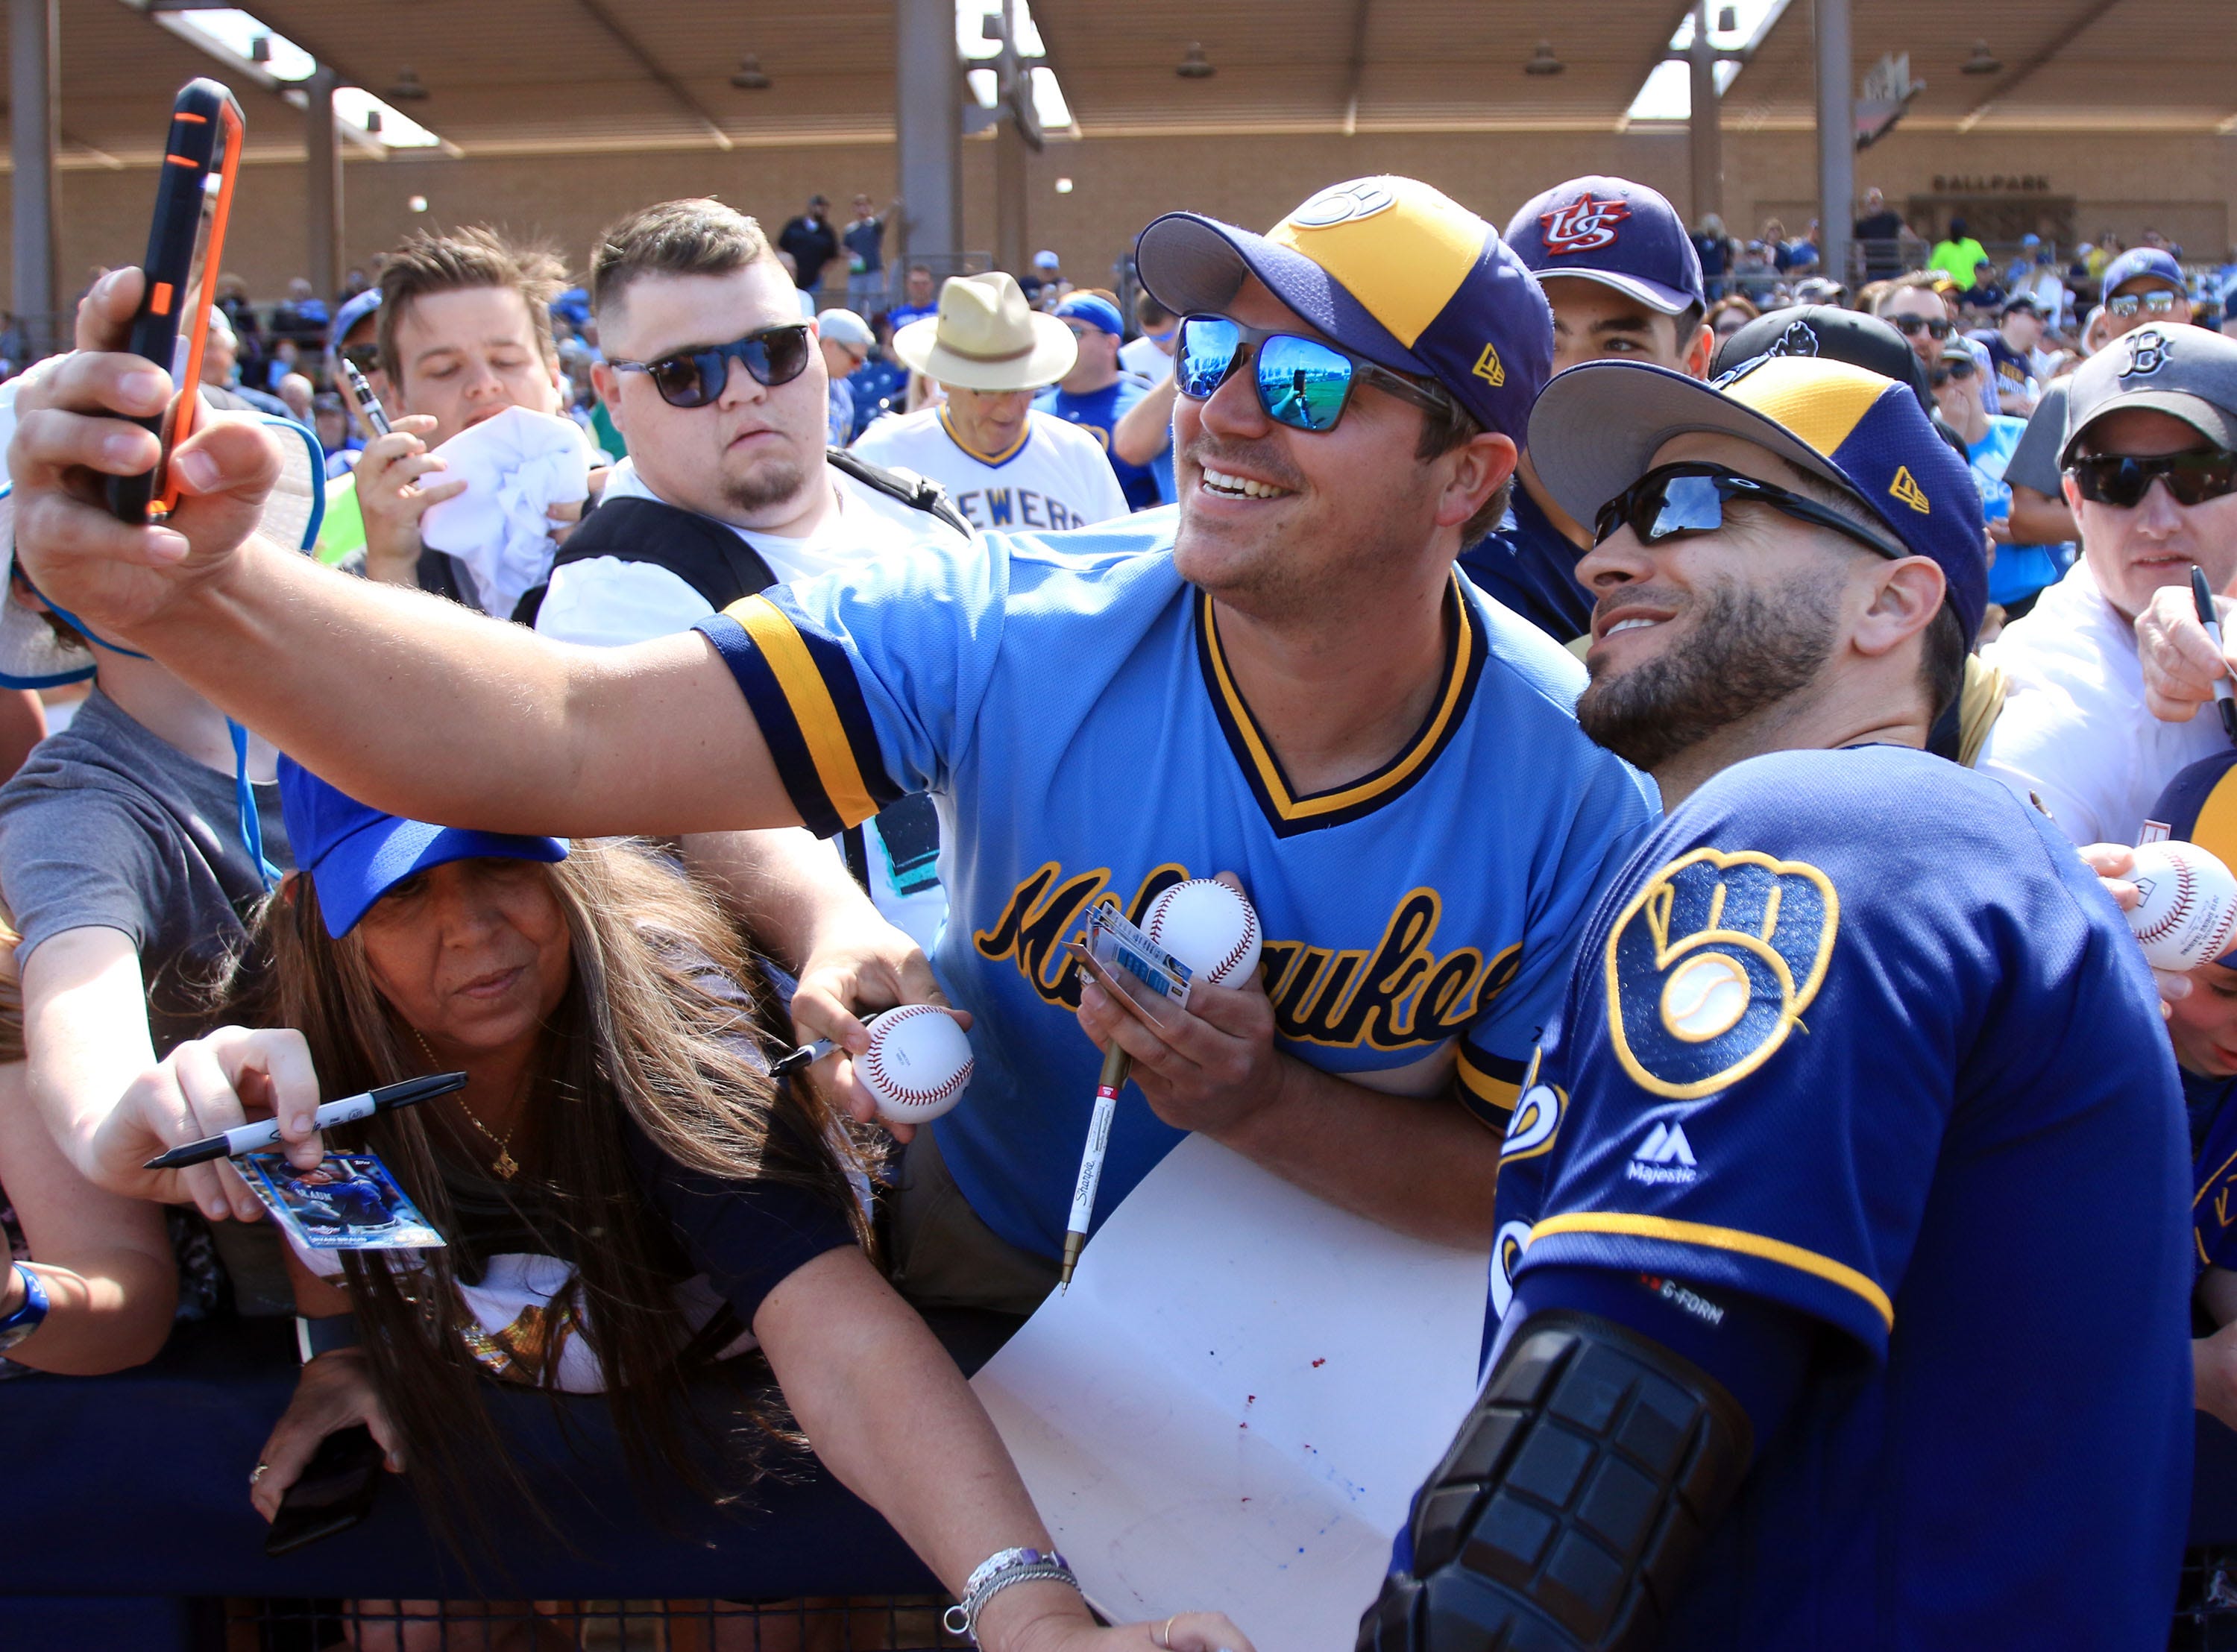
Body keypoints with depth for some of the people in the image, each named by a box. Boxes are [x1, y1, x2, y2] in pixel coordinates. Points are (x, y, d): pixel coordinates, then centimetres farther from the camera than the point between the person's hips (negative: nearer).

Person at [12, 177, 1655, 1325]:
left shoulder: (1576, 796, -20)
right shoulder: (1008, 636, -24)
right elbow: (566, 735, -34)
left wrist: (1271, 1105, -31)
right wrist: (194, 590, -51)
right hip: (974, 1294, -1)